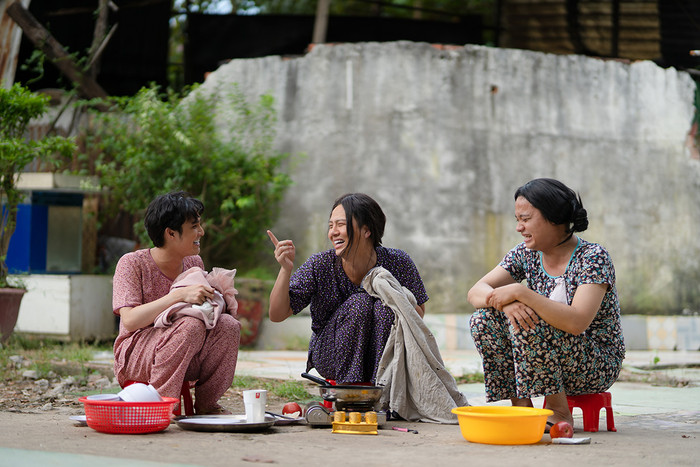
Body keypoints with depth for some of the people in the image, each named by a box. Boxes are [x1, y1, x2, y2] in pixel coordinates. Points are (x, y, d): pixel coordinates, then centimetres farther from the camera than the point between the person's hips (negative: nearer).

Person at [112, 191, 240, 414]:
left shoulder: (194, 263, 7)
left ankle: (206, 403, -8)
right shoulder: (132, 264, -11)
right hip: (135, 357, -6)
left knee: (228, 325, -20)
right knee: (191, 325, -32)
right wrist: (179, 295, -31)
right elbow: (130, 320, -23)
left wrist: (213, 301, -7)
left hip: (183, 360, 6)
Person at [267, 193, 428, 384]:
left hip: (382, 357, 1)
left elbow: (419, 314, -1)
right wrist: (285, 269, -29)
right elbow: (277, 315, -13)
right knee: (360, 302, -25)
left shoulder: (398, 262, -12)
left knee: (385, 306, -26)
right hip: (329, 358, -1)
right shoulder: (320, 266, -14)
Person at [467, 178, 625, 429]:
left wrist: (521, 292, -34)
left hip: (599, 365, -6)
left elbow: (577, 322, -32)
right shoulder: (526, 254, 2)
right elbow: (475, 292, -7)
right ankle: (521, 406, -5)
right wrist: (506, 302, -30)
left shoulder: (593, 257, -18)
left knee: (527, 322, -30)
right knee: (483, 318, -12)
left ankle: (559, 411, -15)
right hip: (547, 363, 7)